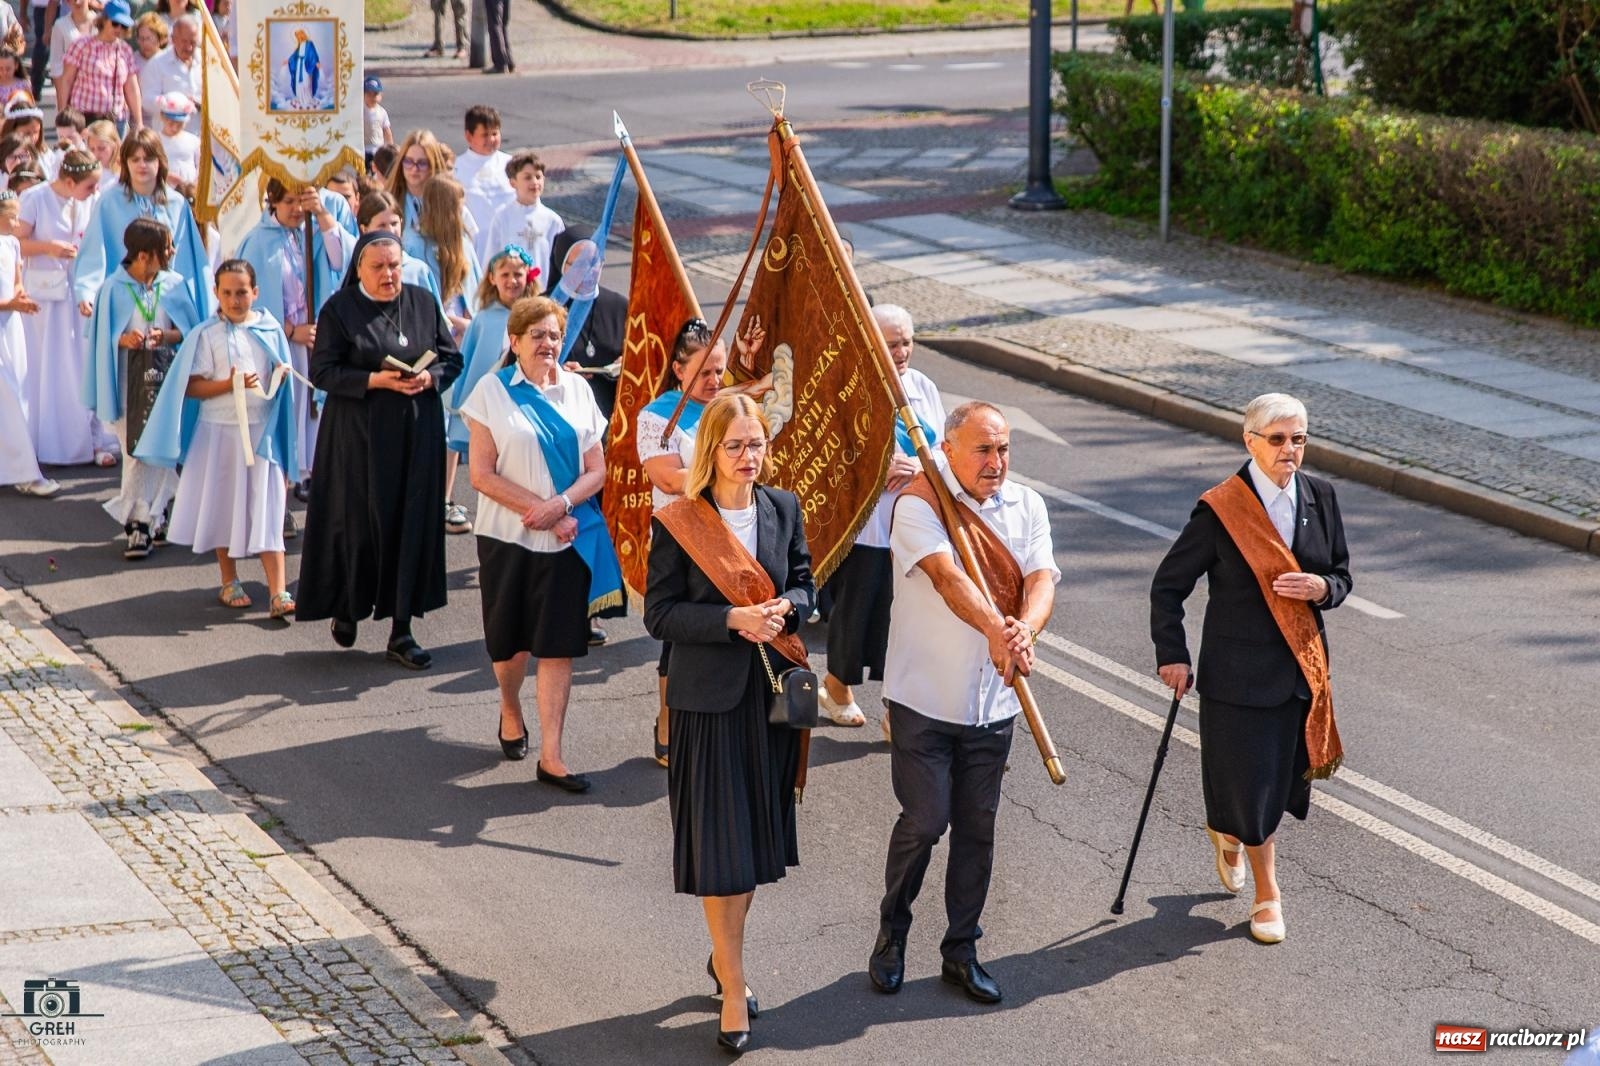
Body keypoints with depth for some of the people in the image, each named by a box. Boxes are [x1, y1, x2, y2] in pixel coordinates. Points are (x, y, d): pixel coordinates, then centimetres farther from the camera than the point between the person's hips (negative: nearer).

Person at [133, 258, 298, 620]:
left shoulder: (270, 329, 4)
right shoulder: (206, 334, -3)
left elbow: (280, 374, 14)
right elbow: (191, 387, -7)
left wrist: (281, 376, -9)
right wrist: (230, 384, -21)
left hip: (261, 430, 1)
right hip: (219, 430, -1)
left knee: (266, 509, -3)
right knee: (223, 506, 10)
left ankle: (278, 593, -8)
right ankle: (230, 582, 26)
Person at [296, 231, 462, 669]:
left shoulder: (424, 302, 7)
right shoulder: (339, 309, -3)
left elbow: (452, 358, 11)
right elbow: (322, 371, -8)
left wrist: (430, 377, -11)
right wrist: (375, 380, -20)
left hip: (416, 433, 3)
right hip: (359, 434, -3)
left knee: (413, 523, 0)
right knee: (359, 521, 0)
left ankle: (402, 629, 6)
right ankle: (348, 608, 24)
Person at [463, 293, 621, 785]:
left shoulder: (577, 389, 5)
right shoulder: (493, 390, -4)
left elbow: (596, 471, 4)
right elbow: (482, 475, -8)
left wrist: (561, 504, -14)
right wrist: (540, 511, -15)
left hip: (568, 538, 2)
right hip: (508, 537, -2)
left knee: (558, 647, -1)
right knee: (512, 642, 11)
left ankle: (550, 757, 2)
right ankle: (510, 712, 41)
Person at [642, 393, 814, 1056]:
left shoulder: (783, 509, 3)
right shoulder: (677, 523, -10)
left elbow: (804, 583, 11)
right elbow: (659, 615, -11)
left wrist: (784, 607, -11)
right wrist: (733, 620, -22)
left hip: (773, 690, 5)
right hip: (710, 697, -4)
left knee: (757, 833, 13)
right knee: (720, 842, -2)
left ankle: (724, 953, 33)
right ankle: (732, 983, 6)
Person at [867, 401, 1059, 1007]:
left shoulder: (1026, 507, 5)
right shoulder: (917, 506, -11)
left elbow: (1041, 580, -8)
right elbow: (947, 576, -26)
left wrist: (1026, 628, -31)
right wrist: (998, 630, -42)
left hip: (993, 702, 4)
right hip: (925, 698, -4)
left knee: (977, 827, 10)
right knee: (924, 821, -3)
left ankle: (961, 952, 22)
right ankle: (891, 934, 20)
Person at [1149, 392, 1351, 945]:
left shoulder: (1319, 497, 2)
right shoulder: (1220, 509, -13)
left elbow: (1342, 575, 11)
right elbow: (1168, 584, -5)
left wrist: (1322, 587, -12)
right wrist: (1172, 655, -10)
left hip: (1301, 665, 5)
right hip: (1239, 669, -5)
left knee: (1283, 778, 14)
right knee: (1251, 784, 2)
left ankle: (1227, 830, 48)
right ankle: (1267, 895, 24)